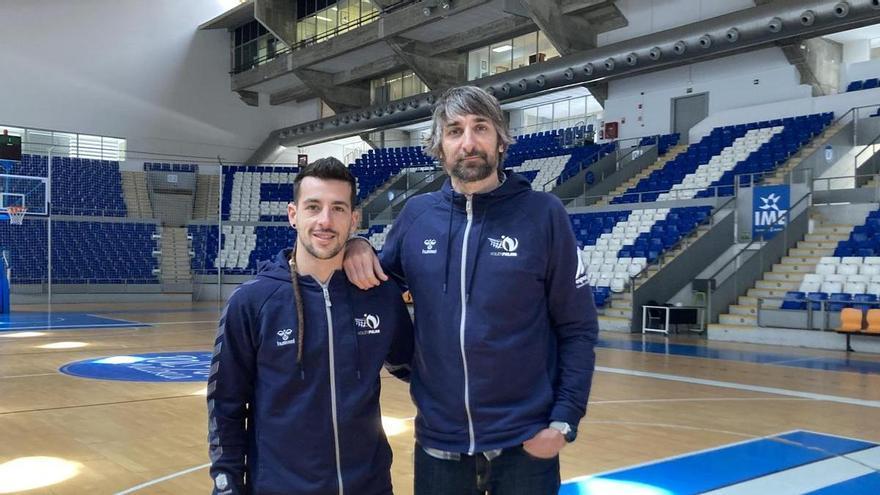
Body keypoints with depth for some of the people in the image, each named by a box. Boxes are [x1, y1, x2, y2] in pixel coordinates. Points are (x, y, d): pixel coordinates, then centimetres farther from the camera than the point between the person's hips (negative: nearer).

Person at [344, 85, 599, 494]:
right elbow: (379, 286, 14)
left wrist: (565, 419, -10)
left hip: (525, 442, -2)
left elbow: (577, 329, -3)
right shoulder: (416, 214, 0)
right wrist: (356, 248, -6)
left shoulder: (543, 213, -7)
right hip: (438, 440, 3)